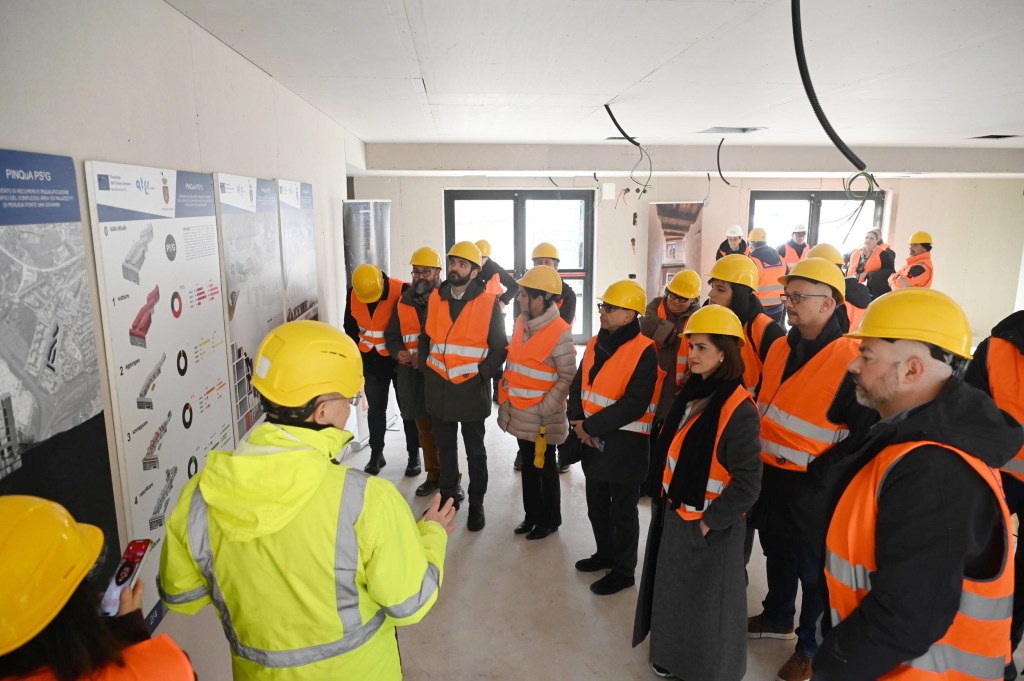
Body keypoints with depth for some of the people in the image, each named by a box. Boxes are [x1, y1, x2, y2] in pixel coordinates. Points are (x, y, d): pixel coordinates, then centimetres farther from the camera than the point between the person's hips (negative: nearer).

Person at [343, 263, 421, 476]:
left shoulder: (402, 290, -23)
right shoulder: (353, 294, -7)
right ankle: (376, 453, 28)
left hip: (400, 360, -4)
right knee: (376, 409, 14)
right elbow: (350, 327, 7)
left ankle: (414, 455, 20)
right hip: (371, 362, 4)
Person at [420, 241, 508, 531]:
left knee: (475, 452, 11)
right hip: (438, 388, 4)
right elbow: (425, 337, 13)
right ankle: (447, 496, 36)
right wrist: (426, 367, 5)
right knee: (445, 447, 19)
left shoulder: (489, 303, -9)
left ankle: (476, 504, 27)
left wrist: (481, 375, -11)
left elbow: (499, 348, -5)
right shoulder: (435, 298, 3)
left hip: (471, 390, -4)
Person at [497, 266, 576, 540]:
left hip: (541, 415, -7)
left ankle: (549, 520, 29)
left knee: (545, 467, 10)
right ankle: (532, 513, 36)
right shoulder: (522, 322, 3)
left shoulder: (559, 332, -19)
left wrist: (545, 408, -18)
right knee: (527, 464, 19)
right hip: (520, 412, 7)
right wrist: (506, 396, 11)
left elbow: (568, 376, -17)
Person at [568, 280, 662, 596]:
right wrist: (578, 420, -8)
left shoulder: (644, 352, -18)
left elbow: (634, 404, -23)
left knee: (622, 511, 9)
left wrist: (592, 426, -19)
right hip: (593, 439, 7)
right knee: (597, 505, 21)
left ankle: (623, 570, 27)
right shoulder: (596, 344, 6)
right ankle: (605, 553, 42)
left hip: (625, 444, -7)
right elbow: (578, 385, 9)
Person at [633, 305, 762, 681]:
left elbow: (747, 483, -22)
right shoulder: (692, 391, 2)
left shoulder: (738, 409, -23)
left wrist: (710, 521, -17)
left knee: (704, 602, 13)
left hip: (707, 527, -8)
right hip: (673, 513, 8)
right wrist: (663, 498, 10)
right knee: (674, 593, 24)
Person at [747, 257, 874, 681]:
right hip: (769, 476, 7)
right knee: (777, 553, 25)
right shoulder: (780, 348, 3)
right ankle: (777, 618, 47)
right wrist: (756, 454, 15)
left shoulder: (851, 359, -19)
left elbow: (865, 433, -17)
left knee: (814, 570, 12)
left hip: (812, 487, -7)